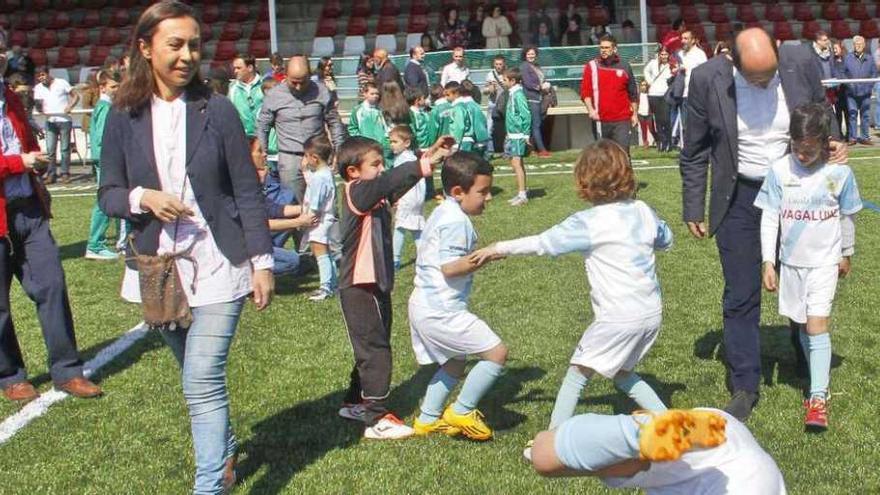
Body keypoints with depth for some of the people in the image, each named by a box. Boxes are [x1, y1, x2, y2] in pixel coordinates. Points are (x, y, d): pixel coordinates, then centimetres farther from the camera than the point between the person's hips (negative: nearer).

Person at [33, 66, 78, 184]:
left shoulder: (61, 83, 0)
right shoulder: (38, 88, 9)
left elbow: (75, 96, 2)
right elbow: (37, 104, 7)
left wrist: (70, 106, -14)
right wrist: (40, 108, -17)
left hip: (64, 120, -3)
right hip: (50, 121, 3)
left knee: (65, 149, 1)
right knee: (50, 149, -2)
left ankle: (65, 174, 7)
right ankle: (51, 174, 3)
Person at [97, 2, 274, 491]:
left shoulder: (218, 110, -5)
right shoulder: (125, 116, 0)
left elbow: (248, 192, -3)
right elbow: (108, 194, 5)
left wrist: (262, 261, -6)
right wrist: (142, 198, -17)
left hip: (218, 266, -3)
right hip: (160, 268, 3)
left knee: (203, 383, -11)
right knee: (200, 378, 18)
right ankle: (226, 453, 41)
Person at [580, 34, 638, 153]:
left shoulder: (625, 67, 7)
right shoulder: (591, 66, 4)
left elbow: (633, 93, 12)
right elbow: (585, 91, 1)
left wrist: (634, 113, 10)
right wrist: (590, 109, -13)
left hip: (622, 120, 0)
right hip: (601, 120, 0)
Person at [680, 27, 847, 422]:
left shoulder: (801, 63, -14)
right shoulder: (707, 79, -18)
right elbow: (695, 151, -5)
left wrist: (832, 146, -13)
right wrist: (693, 209, -2)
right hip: (739, 197, -1)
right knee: (740, 297, 2)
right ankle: (744, 387, 15)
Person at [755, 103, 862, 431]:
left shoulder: (839, 172, -9)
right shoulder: (780, 170, -8)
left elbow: (847, 217, 6)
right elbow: (769, 218, -4)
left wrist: (846, 254, 15)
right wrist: (768, 262, -7)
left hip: (824, 261, -2)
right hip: (791, 261, 3)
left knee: (817, 325, -11)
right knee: (802, 325, 12)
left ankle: (818, 398, -8)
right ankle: (819, 379, 31)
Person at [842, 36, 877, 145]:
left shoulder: (869, 58, 8)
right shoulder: (848, 58, 3)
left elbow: (874, 73, 9)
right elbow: (842, 73, 4)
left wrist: (869, 85, -5)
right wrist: (849, 84, -8)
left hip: (865, 92, 2)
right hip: (852, 92, -2)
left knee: (865, 115, 6)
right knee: (852, 115, 0)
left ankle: (865, 137, 12)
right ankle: (852, 137, 5)